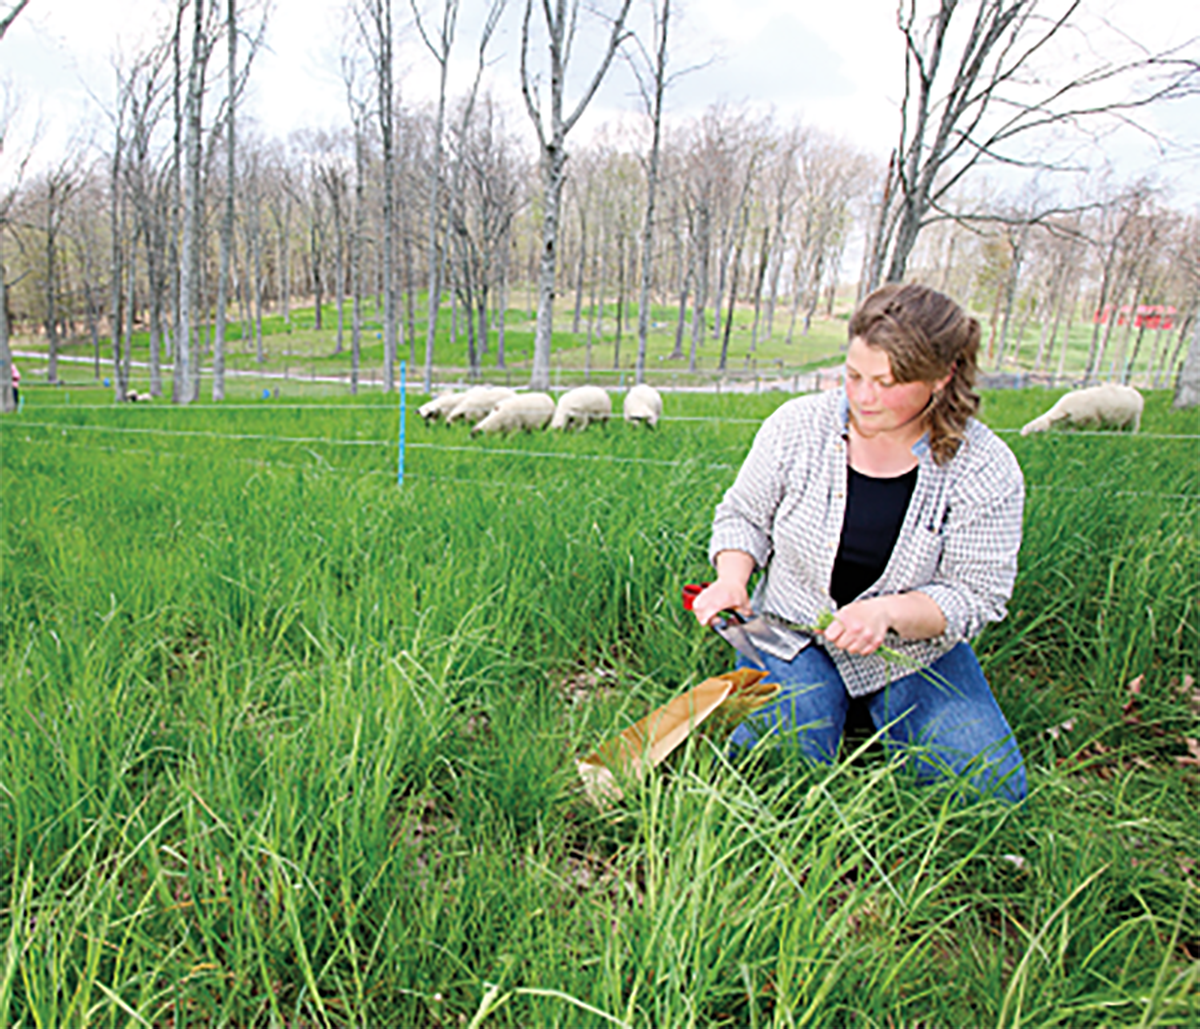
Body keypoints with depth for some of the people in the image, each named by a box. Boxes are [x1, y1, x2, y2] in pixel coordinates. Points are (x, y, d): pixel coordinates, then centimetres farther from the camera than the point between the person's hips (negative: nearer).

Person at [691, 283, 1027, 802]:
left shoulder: (986, 470, -13)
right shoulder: (797, 426, -11)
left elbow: (975, 595, -10)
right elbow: (743, 515, 3)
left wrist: (887, 612, -28)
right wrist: (732, 580, -17)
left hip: (915, 651, 1)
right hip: (794, 635, 0)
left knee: (991, 787, -10)